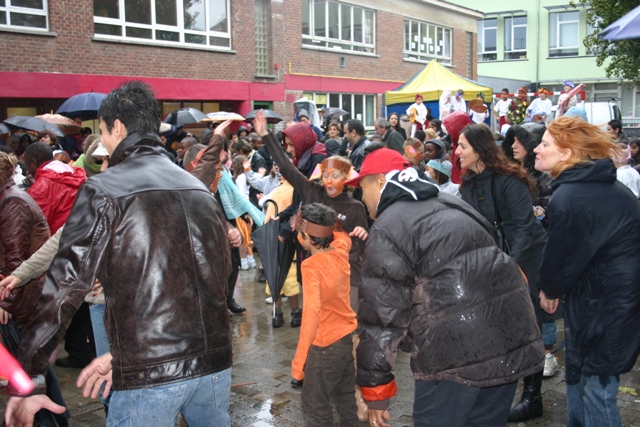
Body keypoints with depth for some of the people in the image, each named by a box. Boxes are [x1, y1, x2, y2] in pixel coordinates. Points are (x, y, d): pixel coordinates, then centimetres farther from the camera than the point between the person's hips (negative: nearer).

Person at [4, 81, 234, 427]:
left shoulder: (102, 191, -7)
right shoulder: (199, 188, 10)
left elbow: (65, 284, -10)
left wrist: (26, 378, -2)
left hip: (150, 373, -5)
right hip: (215, 361, 6)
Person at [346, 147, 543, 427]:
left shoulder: (387, 230, -4)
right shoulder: (451, 205, 21)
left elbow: (381, 316, -7)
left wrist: (375, 388, 0)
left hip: (456, 349, -8)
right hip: (513, 337, 8)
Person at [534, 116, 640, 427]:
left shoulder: (568, 198, -22)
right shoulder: (607, 186, 9)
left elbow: (561, 257, -14)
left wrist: (549, 289, 7)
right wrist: (555, 287, 11)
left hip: (604, 305, -10)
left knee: (595, 386, 0)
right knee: (579, 378, 22)